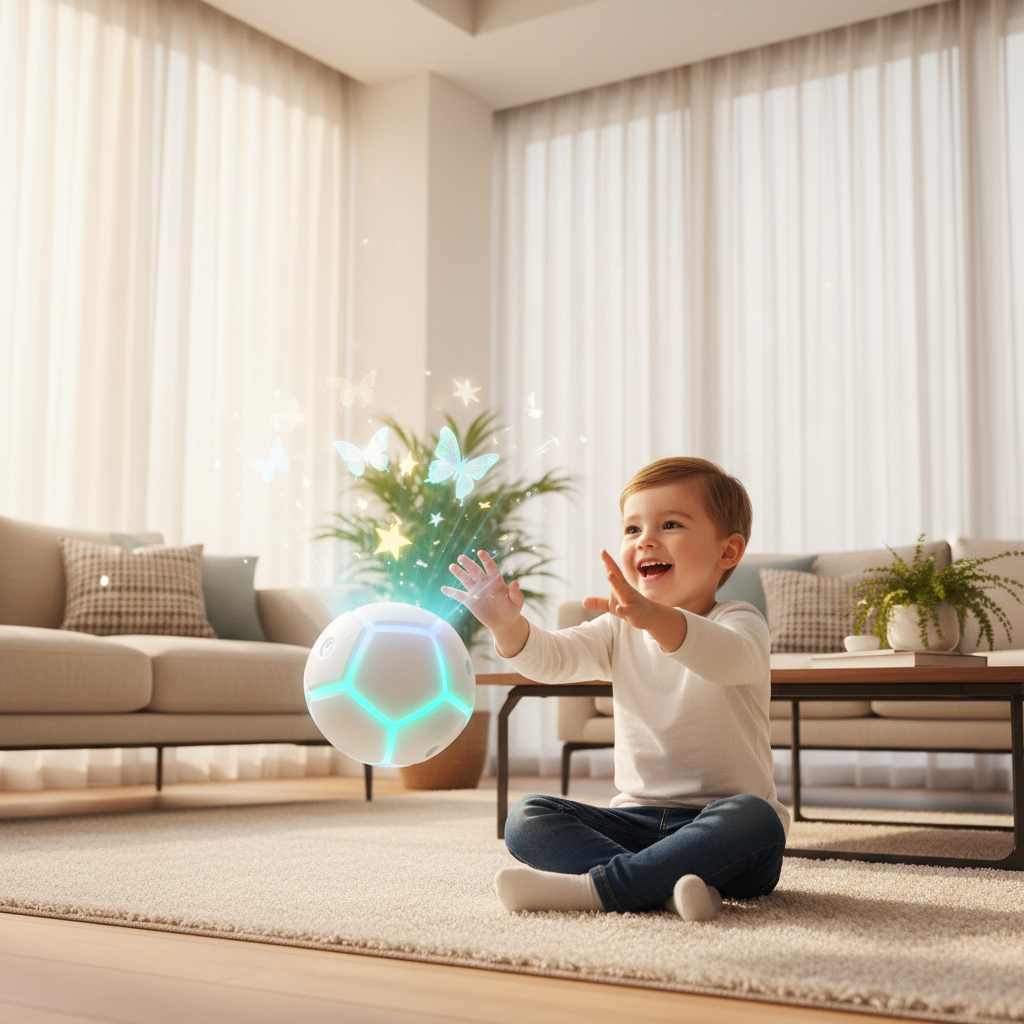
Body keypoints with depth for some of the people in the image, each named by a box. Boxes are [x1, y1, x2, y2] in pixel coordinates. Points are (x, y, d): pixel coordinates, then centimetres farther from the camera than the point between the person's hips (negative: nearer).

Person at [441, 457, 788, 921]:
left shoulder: (738, 621, -6)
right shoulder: (619, 631, 10)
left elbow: (730, 659, -31)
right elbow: (551, 657, -5)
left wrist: (653, 616, -50)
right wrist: (508, 626, -28)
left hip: (717, 828, -4)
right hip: (638, 822, 5)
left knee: (751, 818, -36)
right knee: (526, 818, -13)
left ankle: (591, 887, -32)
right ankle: (665, 886, -31)